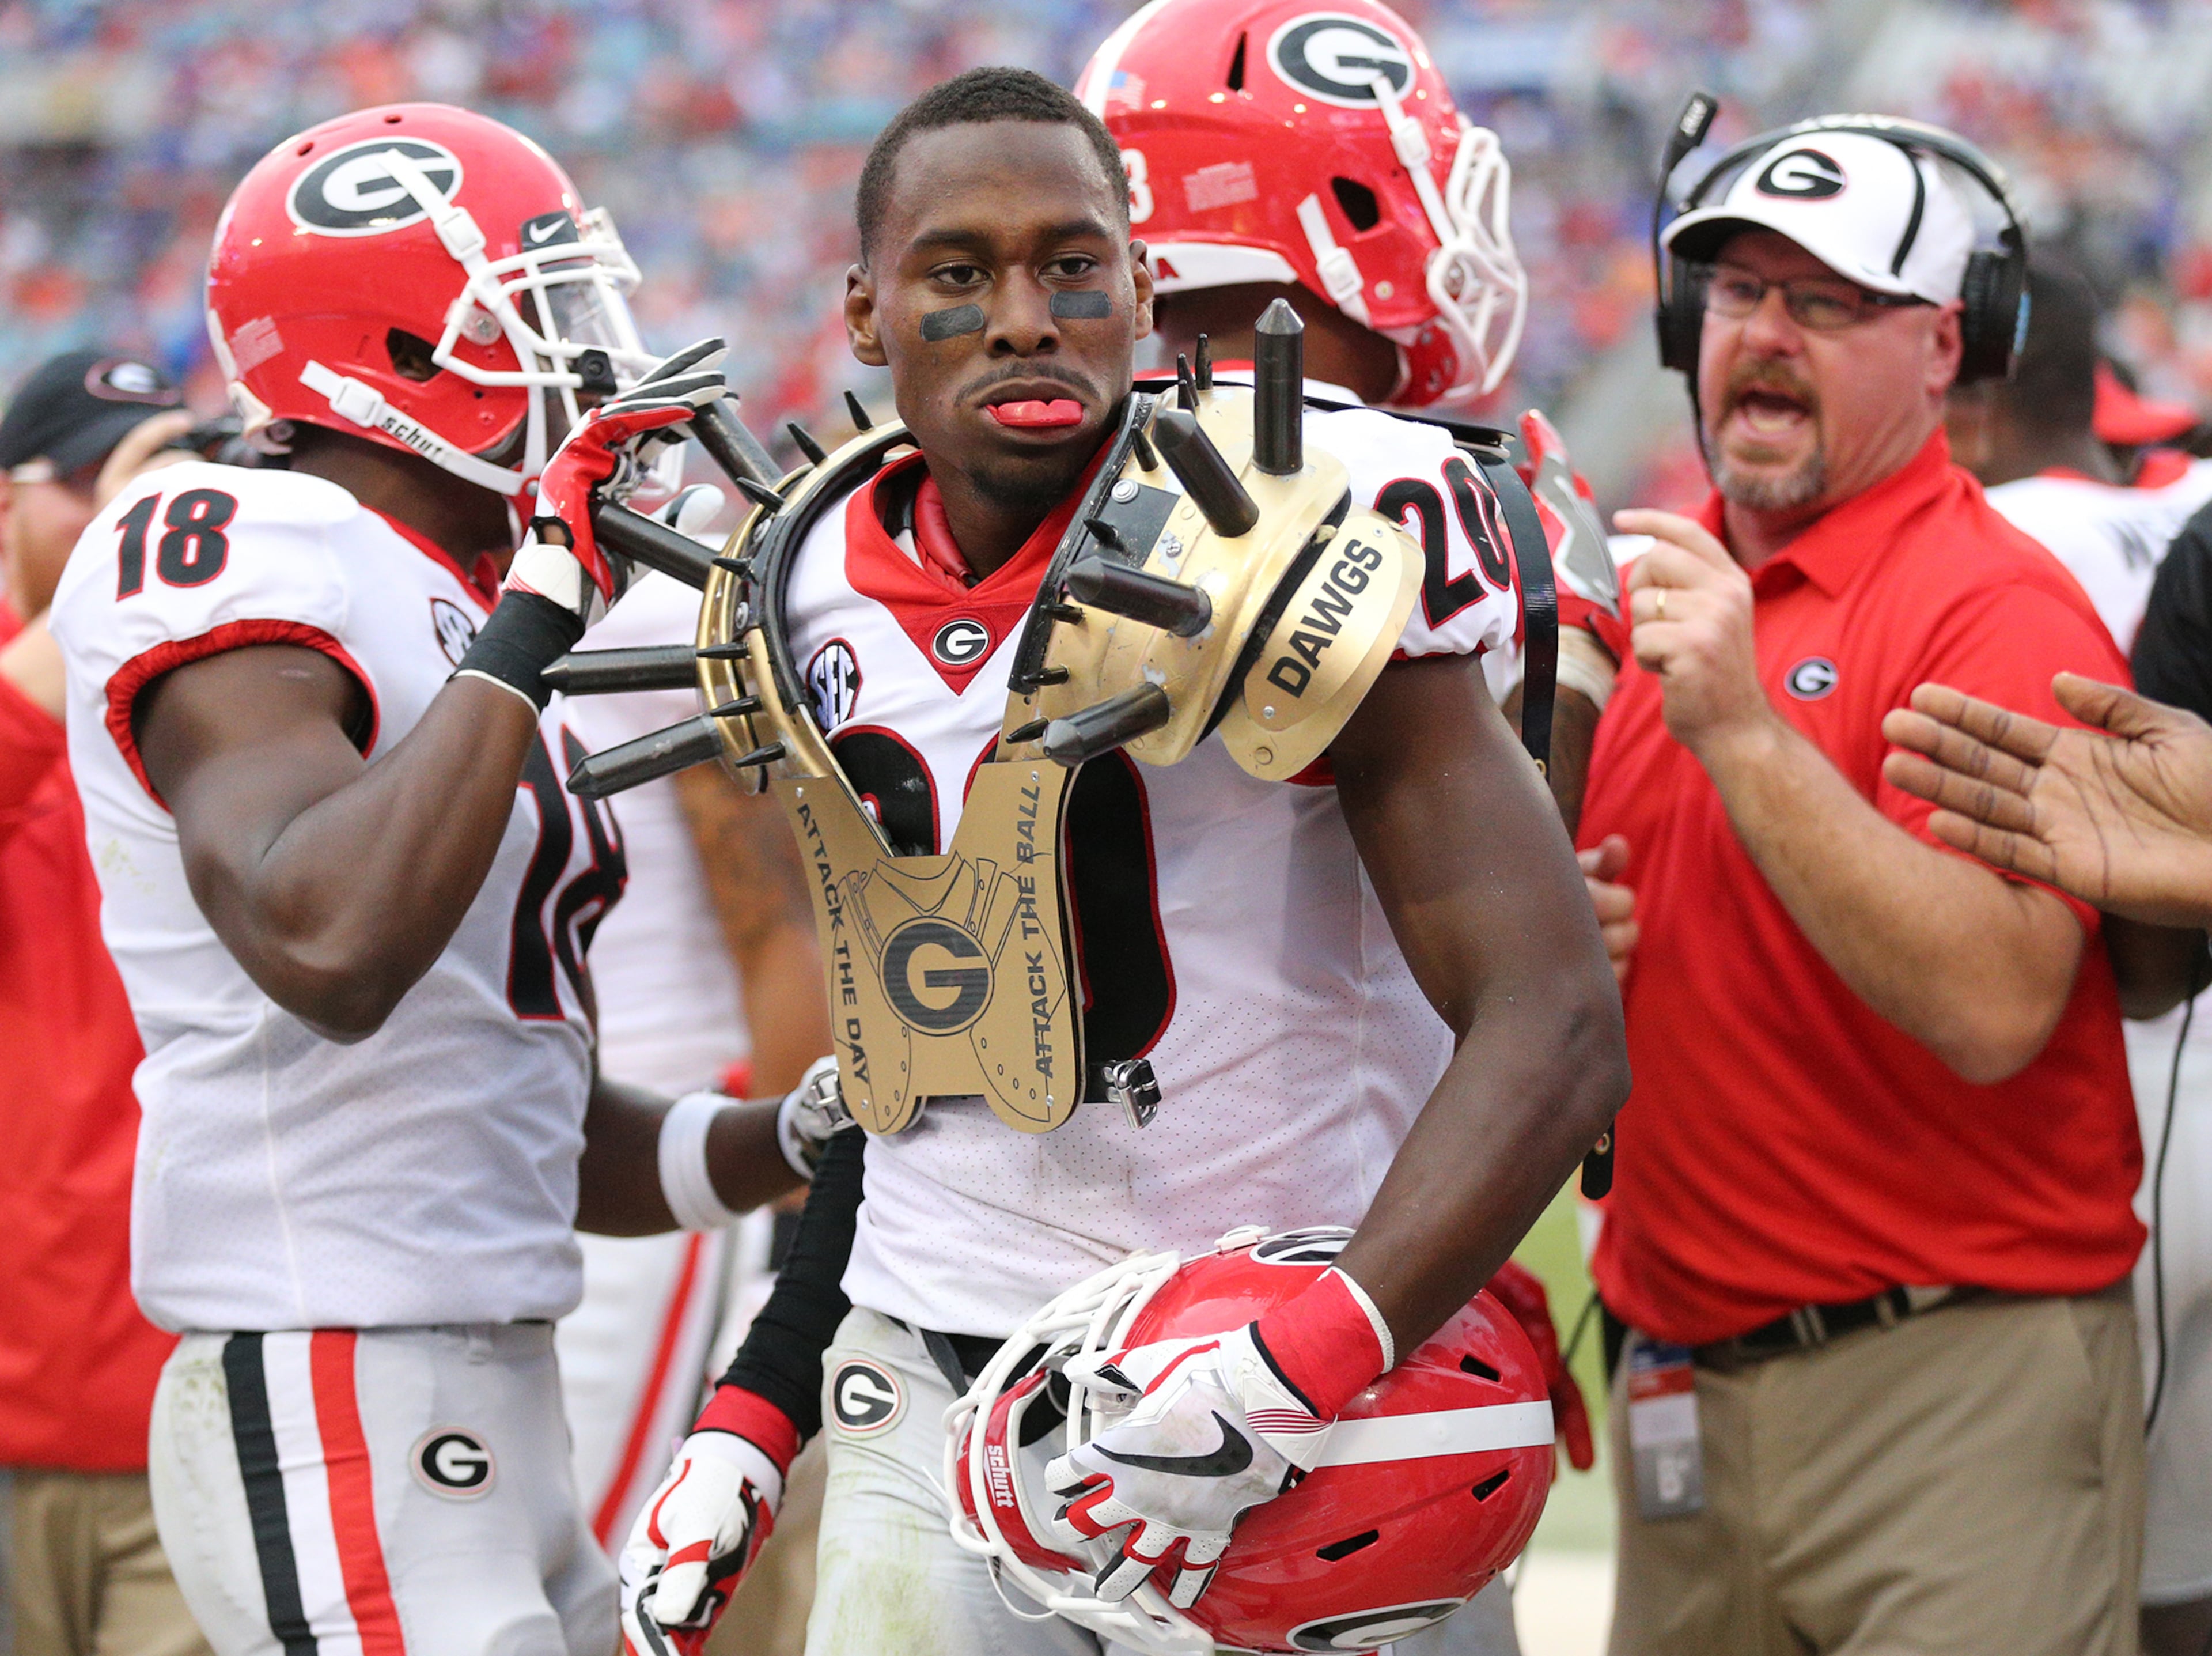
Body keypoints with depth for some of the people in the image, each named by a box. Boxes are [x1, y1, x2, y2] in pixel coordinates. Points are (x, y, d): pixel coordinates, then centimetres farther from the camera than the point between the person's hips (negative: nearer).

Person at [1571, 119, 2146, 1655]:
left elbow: (1995, 1007, -24)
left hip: (1956, 1394, -7)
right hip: (1682, 1387, 7)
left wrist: (1744, 731, -25)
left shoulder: (1998, 612, -11)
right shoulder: (1665, 593, 13)